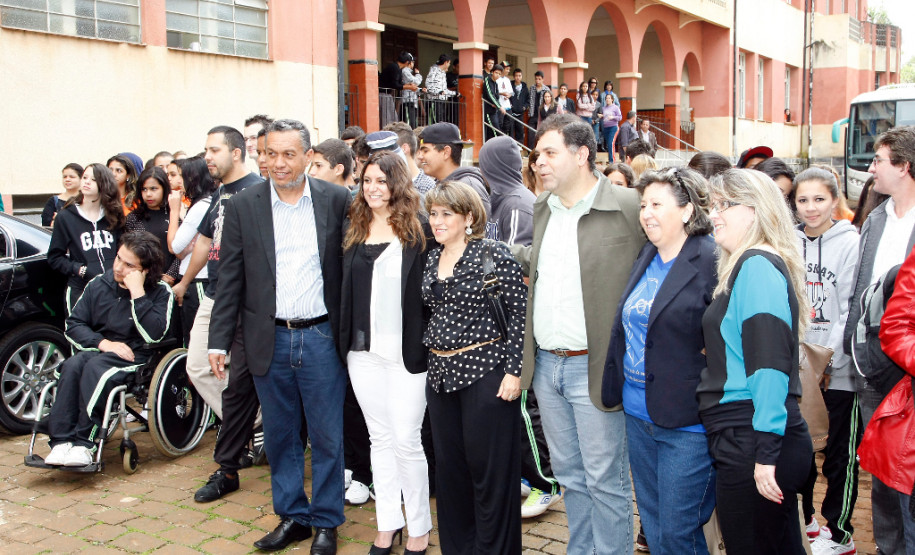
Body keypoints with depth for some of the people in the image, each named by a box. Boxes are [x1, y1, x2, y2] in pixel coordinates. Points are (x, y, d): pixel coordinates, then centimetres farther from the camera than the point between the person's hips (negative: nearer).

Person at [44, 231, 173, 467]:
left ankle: (84, 443, -31)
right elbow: (73, 324, 7)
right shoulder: (99, 285, 9)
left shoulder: (160, 292, -3)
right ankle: (61, 441, -32)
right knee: (73, 365, -29)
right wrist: (103, 343, -11)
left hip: (135, 357, -4)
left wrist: (137, 292, -20)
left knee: (96, 367, -33)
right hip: (99, 350, 4)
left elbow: (154, 335, -18)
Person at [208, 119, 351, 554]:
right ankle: (292, 516, 30)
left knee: (327, 436, 7)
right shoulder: (244, 206, 1)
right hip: (269, 339, 2)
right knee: (279, 436, 13)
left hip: (321, 337, -1)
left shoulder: (336, 200, -1)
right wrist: (219, 341, 1)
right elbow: (230, 279, 3)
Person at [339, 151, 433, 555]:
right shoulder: (355, 230, 9)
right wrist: (345, 338, 8)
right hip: (364, 351, 5)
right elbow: (345, 287, 13)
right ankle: (388, 522, 24)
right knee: (379, 438, 13)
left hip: (407, 351, -4)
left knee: (407, 441, -1)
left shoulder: (419, 230, -4)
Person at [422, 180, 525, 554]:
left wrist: (513, 370, -15)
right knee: (449, 467, 14)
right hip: (441, 372, 7)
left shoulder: (492, 255, -10)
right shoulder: (432, 260, 11)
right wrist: (431, 349, 15)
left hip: (484, 371, -7)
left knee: (489, 468, 1)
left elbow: (518, 313, -11)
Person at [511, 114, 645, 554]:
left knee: (605, 480, 5)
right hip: (546, 365, 7)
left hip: (595, 367, -7)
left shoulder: (628, 208, -12)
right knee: (569, 474, 19)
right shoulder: (542, 208, 10)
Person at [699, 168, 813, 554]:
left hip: (751, 445, -10)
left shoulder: (757, 265, -14)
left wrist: (767, 452, -22)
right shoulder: (745, 264, 17)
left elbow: (769, 361, -21)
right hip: (741, 441, 10)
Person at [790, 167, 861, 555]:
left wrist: (828, 360, -13)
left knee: (840, 454, 6)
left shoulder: (849, 243, -7)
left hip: (838, 371, -4)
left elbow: (852, 310, -10)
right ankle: (803, 519, 33)